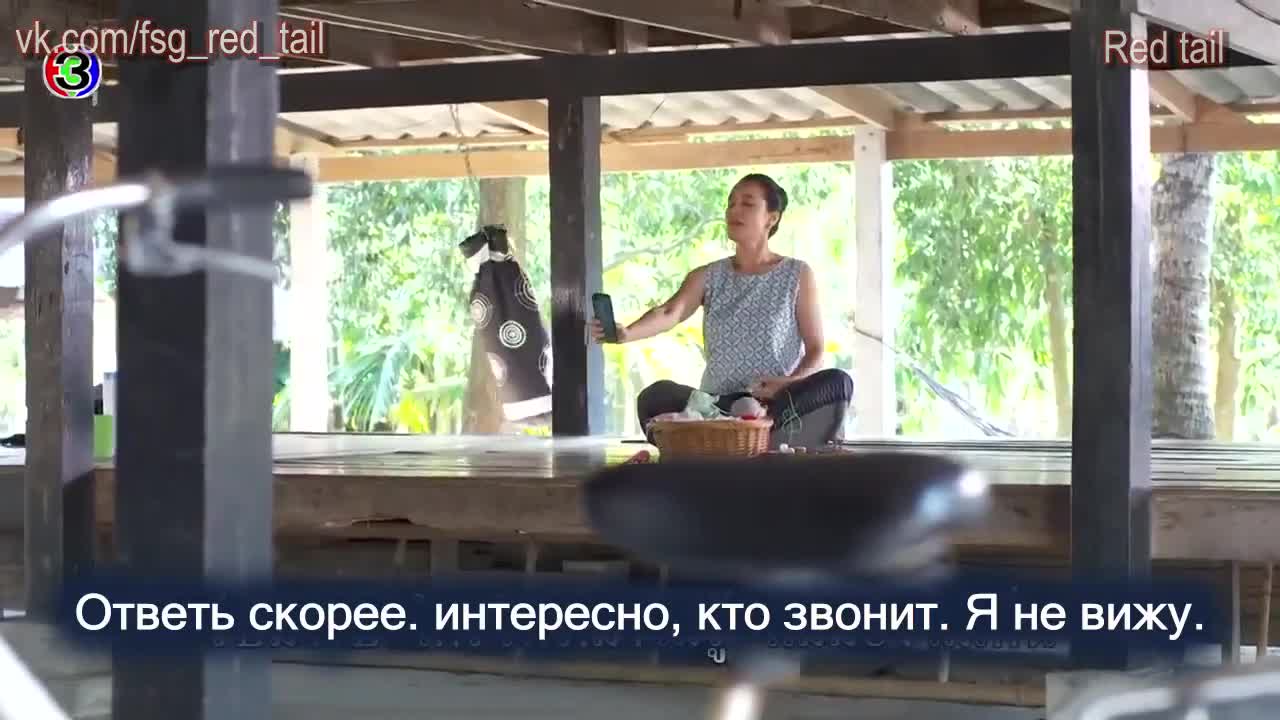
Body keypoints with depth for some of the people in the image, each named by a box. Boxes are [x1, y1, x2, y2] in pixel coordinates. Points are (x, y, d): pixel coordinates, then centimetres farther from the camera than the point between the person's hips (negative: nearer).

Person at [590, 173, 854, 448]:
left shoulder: (797, 275, 7)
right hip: (717, 404, 1)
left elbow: (815, 351, 5)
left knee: (838, 383, -31)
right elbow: (669, 313, -8)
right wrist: (627, 332, -31)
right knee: (656, 397, -28)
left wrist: (790, 383, -18)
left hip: (780, 405, -1)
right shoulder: (707, 277, 12)